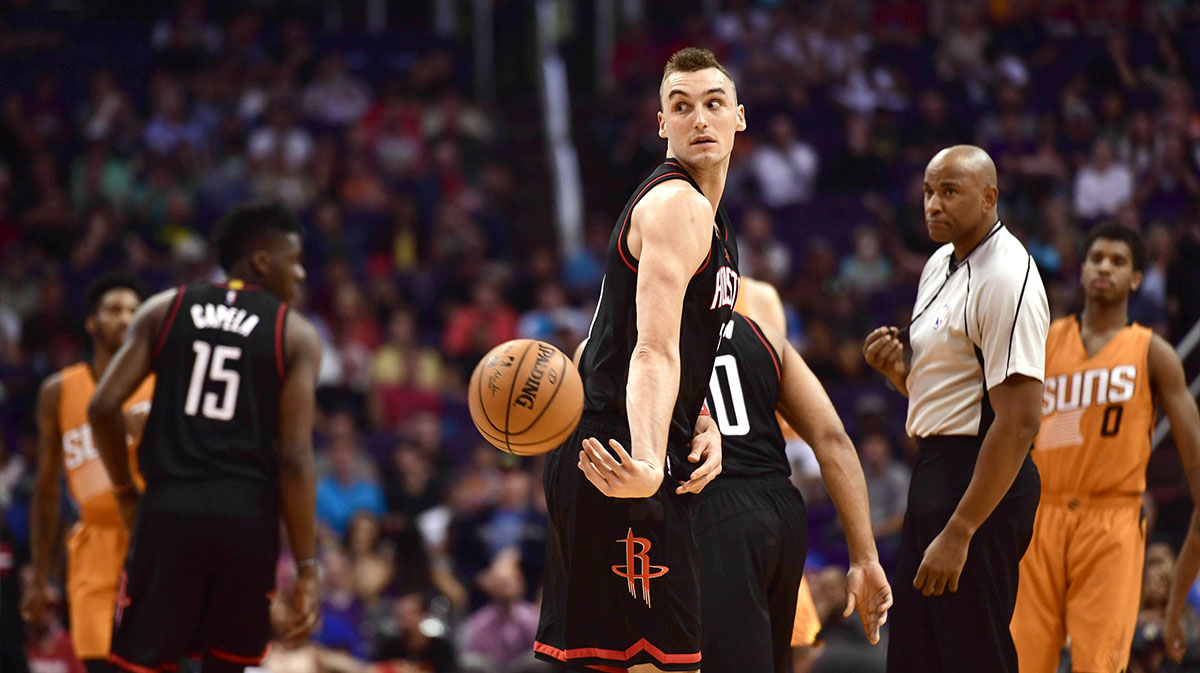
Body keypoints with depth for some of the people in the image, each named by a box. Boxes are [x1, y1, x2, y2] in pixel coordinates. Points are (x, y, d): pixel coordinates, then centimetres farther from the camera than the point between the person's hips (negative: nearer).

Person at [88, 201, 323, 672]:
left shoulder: (164, 310, 9)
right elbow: (295, 457, -5)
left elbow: (103, 407, 0)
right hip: (247, 515, -1)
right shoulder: (295, 335, 3)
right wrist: (306, 571, -4)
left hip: (169, 508, 1)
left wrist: (125, 492, 16)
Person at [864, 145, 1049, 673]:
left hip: (980, 481, -10)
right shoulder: (940, 265, 14)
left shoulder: (1007, 278, -17)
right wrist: (898, 369, 2)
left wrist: (958, 534, -25)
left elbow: (1019, 422, -23)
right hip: (934, 471, 10)